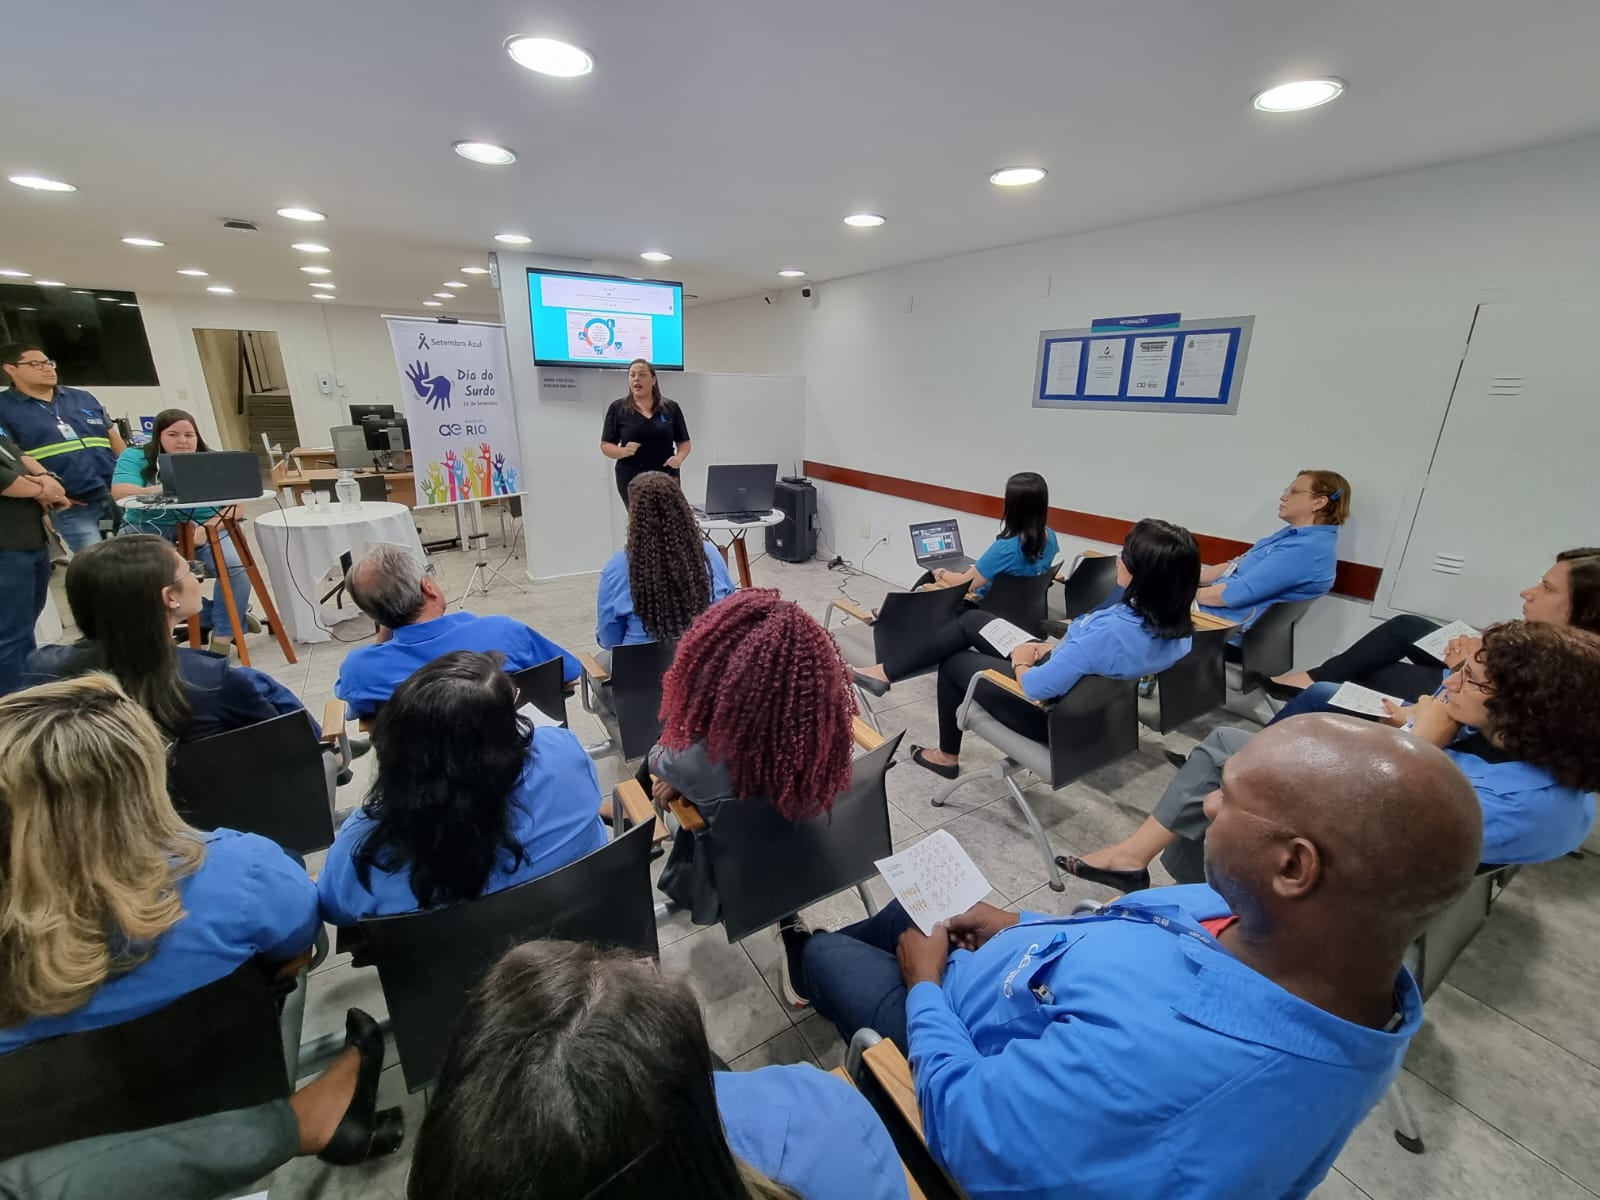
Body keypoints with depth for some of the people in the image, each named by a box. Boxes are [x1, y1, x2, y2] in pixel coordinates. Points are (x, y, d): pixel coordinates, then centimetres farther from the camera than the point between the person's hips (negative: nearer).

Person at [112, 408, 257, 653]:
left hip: (205, 527, 0)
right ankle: (234, 619, -12)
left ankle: (224, 633, -8)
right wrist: (163, 491, -36)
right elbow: (120, 492, -18)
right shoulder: (136, 457, -1)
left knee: (236, 566, -27)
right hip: (149, 530, 0)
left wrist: (207, 529, -24)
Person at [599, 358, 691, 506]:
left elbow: (684, 442, 12)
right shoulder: (617, 408, 5)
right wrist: (624, 451, -15)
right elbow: (605, 445, 5)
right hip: (631, 480, -1)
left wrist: (679, 457, -9)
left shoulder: (671, 408, 7)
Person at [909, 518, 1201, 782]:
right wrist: (1054, 650, -3)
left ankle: (947, 756, 38)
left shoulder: (1112, 631, -40)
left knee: (952, 663, 17)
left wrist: (1019, 662, -11)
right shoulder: (1176, 624, -14)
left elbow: (1037, 686, -31)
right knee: (971, 620, 17)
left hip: (1051, 712, -8)